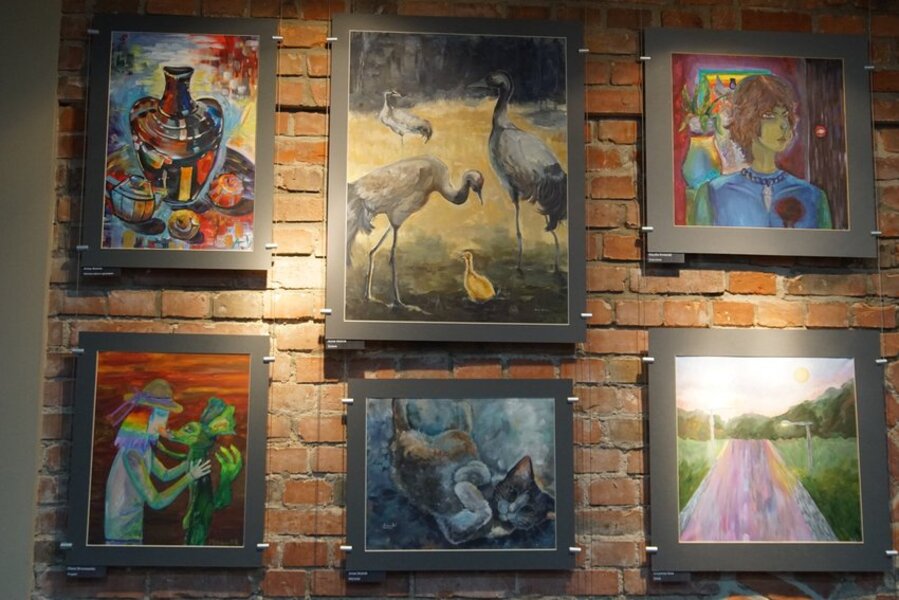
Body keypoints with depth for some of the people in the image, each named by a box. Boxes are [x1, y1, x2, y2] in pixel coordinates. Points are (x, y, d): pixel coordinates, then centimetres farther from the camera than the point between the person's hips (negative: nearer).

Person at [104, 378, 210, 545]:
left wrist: (191, 461, 2)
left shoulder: (143, 447, 2)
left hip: (131, 529, 9)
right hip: (122, 535, -9)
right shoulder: (132, 455, -25)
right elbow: (155, 501, -22)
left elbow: (165, 474, 17)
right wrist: (190, 476, -16)